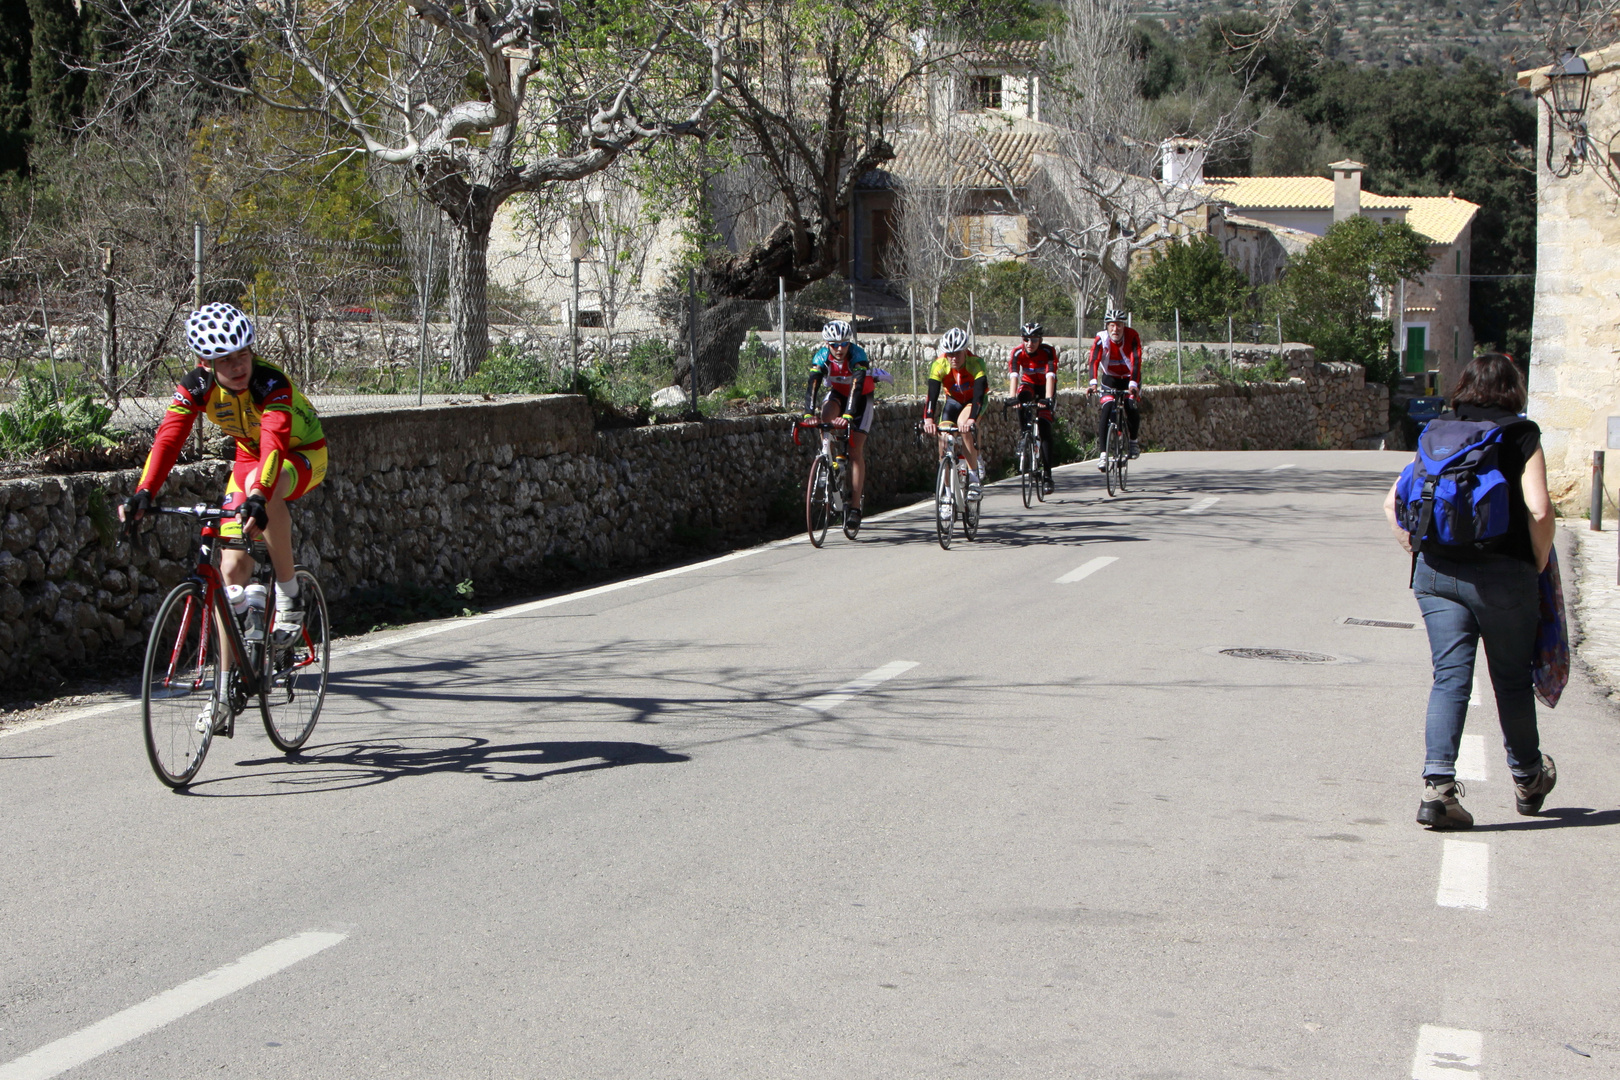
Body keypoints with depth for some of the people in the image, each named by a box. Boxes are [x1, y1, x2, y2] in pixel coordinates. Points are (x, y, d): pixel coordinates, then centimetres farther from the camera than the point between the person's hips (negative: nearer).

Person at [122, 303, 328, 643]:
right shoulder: (196, 387, -20)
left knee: (264, 489, -39)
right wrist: (144, 492, -47)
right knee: (231, 570, -7)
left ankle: (288, 593, -23)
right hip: (249, 457, 5)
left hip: (303, 454, -5)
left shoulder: (271, 382, -33)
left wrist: (257, 496, -64)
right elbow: (168, 438, -31)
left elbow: (275, 443, -48)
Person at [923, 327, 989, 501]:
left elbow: (979, 394, -42)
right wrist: (928, 419, -51)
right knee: (943, 439, -15)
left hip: (973, 400, -3)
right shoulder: (939, 365, -26)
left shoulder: (976, 363, -31)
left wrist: (972, 419, -58)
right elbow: (932, 394, -34)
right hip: (953, 400, 3)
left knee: (963, 425, -33)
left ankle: (974, 477, -25)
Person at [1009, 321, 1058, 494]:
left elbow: (1050, 376, -37)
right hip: (1028, 384, 1)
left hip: (1044, 387, -1)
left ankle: (1047, 473, -13)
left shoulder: (1049, 352, -26)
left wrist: (1048, 399, -51)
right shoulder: (1017, 353, -23)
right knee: (1023, 397, -37)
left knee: (1045, 429, -15)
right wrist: (1011, 397, -50)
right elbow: (1013, 376, -34)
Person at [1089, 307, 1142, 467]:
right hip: (1110, 378, 1)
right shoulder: (1101, 339, -20)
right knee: (1105, 410, -18)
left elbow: (1136, 361, -31)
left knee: (1132, 408, -21)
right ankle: (1102, 452, -17)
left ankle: (1133, 440, 6)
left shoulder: (1132, 336, -21)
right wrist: (1093, 383, -48)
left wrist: (1133, 384, -45)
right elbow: (1094, 361, -32)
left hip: (1130, 377, 0)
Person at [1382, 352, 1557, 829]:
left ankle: (1437, 785, -12)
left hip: (1436, 571, 3)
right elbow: (1539, 512, -12)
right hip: (1502, 573, -3)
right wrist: (1539, 567, 1)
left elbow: (1395, 502, 7)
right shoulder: (1521, 436, -2)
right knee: (1512, 679, 14)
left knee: (1449, 676, 3)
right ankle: (1527, 779, 32)